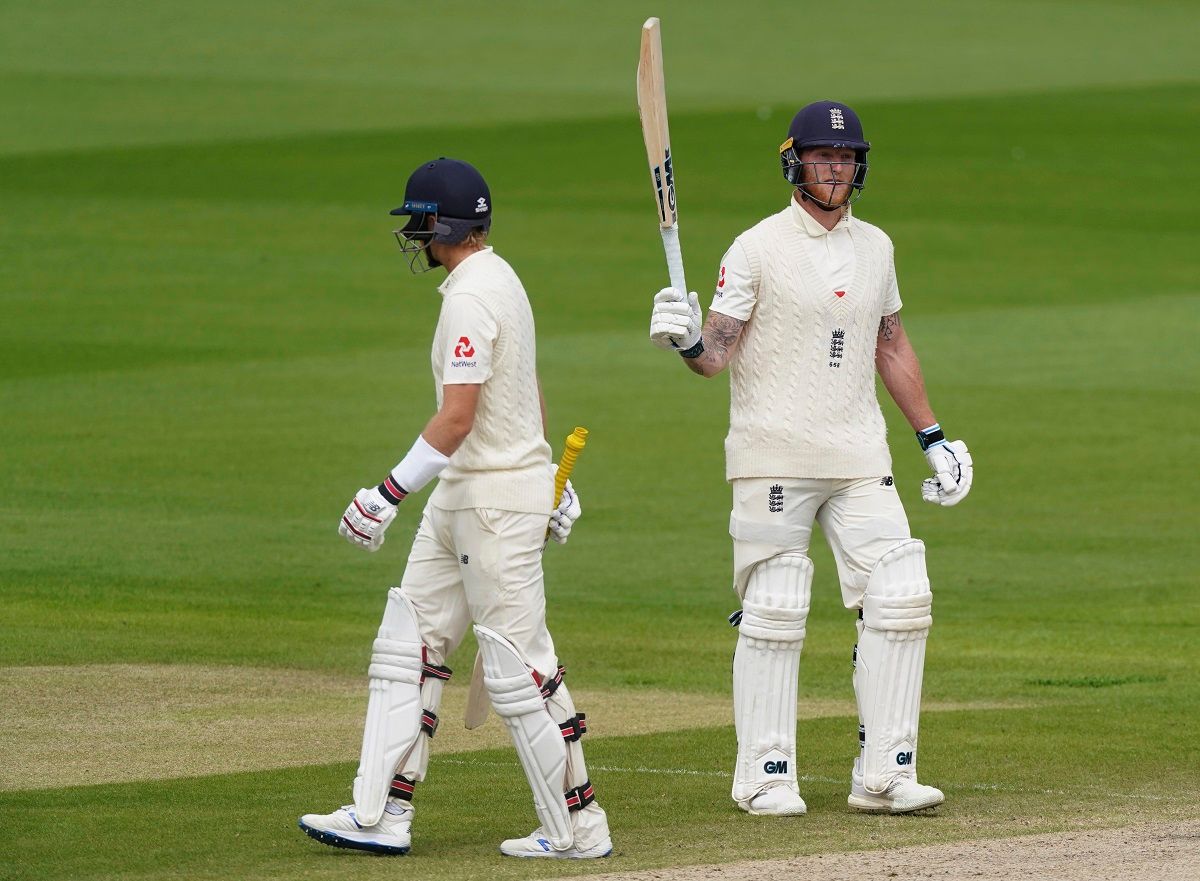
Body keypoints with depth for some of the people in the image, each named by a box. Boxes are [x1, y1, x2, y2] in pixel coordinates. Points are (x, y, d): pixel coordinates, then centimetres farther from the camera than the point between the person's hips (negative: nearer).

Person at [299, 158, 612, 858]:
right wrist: (550, 477, 27)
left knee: (518, 668, -5)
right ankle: (382, 815, 8)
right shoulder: (502, 281, 14)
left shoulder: (472, 296, -18)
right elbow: (531, 391, 22)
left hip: (498, 498, -11)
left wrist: (390, 493, -24)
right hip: (461, 497, 11)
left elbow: (458, 417, -24)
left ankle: (577, 827, 1)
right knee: (408, 644, 9)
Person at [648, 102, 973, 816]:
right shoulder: (757, 249, -4)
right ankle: (766, 778, 5)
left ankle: (884, 776, 1)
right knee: (773, 615, -4)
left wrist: (934, 437, 20)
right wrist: (686, 340, -30)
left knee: (901, 598, -4)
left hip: (860, 460, 5)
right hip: (774, 459, -5)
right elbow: (717, 353, -8)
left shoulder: (874, 247, 12)